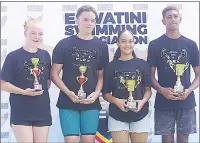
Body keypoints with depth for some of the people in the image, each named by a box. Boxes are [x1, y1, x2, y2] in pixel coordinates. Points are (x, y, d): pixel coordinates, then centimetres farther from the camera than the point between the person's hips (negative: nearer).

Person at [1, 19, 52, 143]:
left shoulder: (46, 55, 7)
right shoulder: (14, 56, -6)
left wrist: (44, 91, 1)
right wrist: (23, 92, -18)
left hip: (42, 111, 4)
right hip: (21, 112, -4)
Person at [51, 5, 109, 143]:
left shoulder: (101, 46, 7)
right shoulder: (64, 44, 1)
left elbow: (101, 75, 10)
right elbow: (54, 74, 1)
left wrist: (97, 93, -7)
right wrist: (68, 93, -12)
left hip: (91, 103, 2)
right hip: (68, 102, -2)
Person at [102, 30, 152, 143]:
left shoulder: (143, 64, 2)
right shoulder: (111, 66, 1)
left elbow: (148, 89, 5)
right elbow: (106, 93, 2)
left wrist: (143, 101, -14)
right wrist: (116, 101, -16)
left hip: (140, 115, 1)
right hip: (117, 116, -1)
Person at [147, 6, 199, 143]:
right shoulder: (155, 44, 2)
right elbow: (151, 74, 2)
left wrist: (189, 90, -12)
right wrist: (161, 90, -16)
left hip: (186, 101, 1)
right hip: (163, 102, -1)